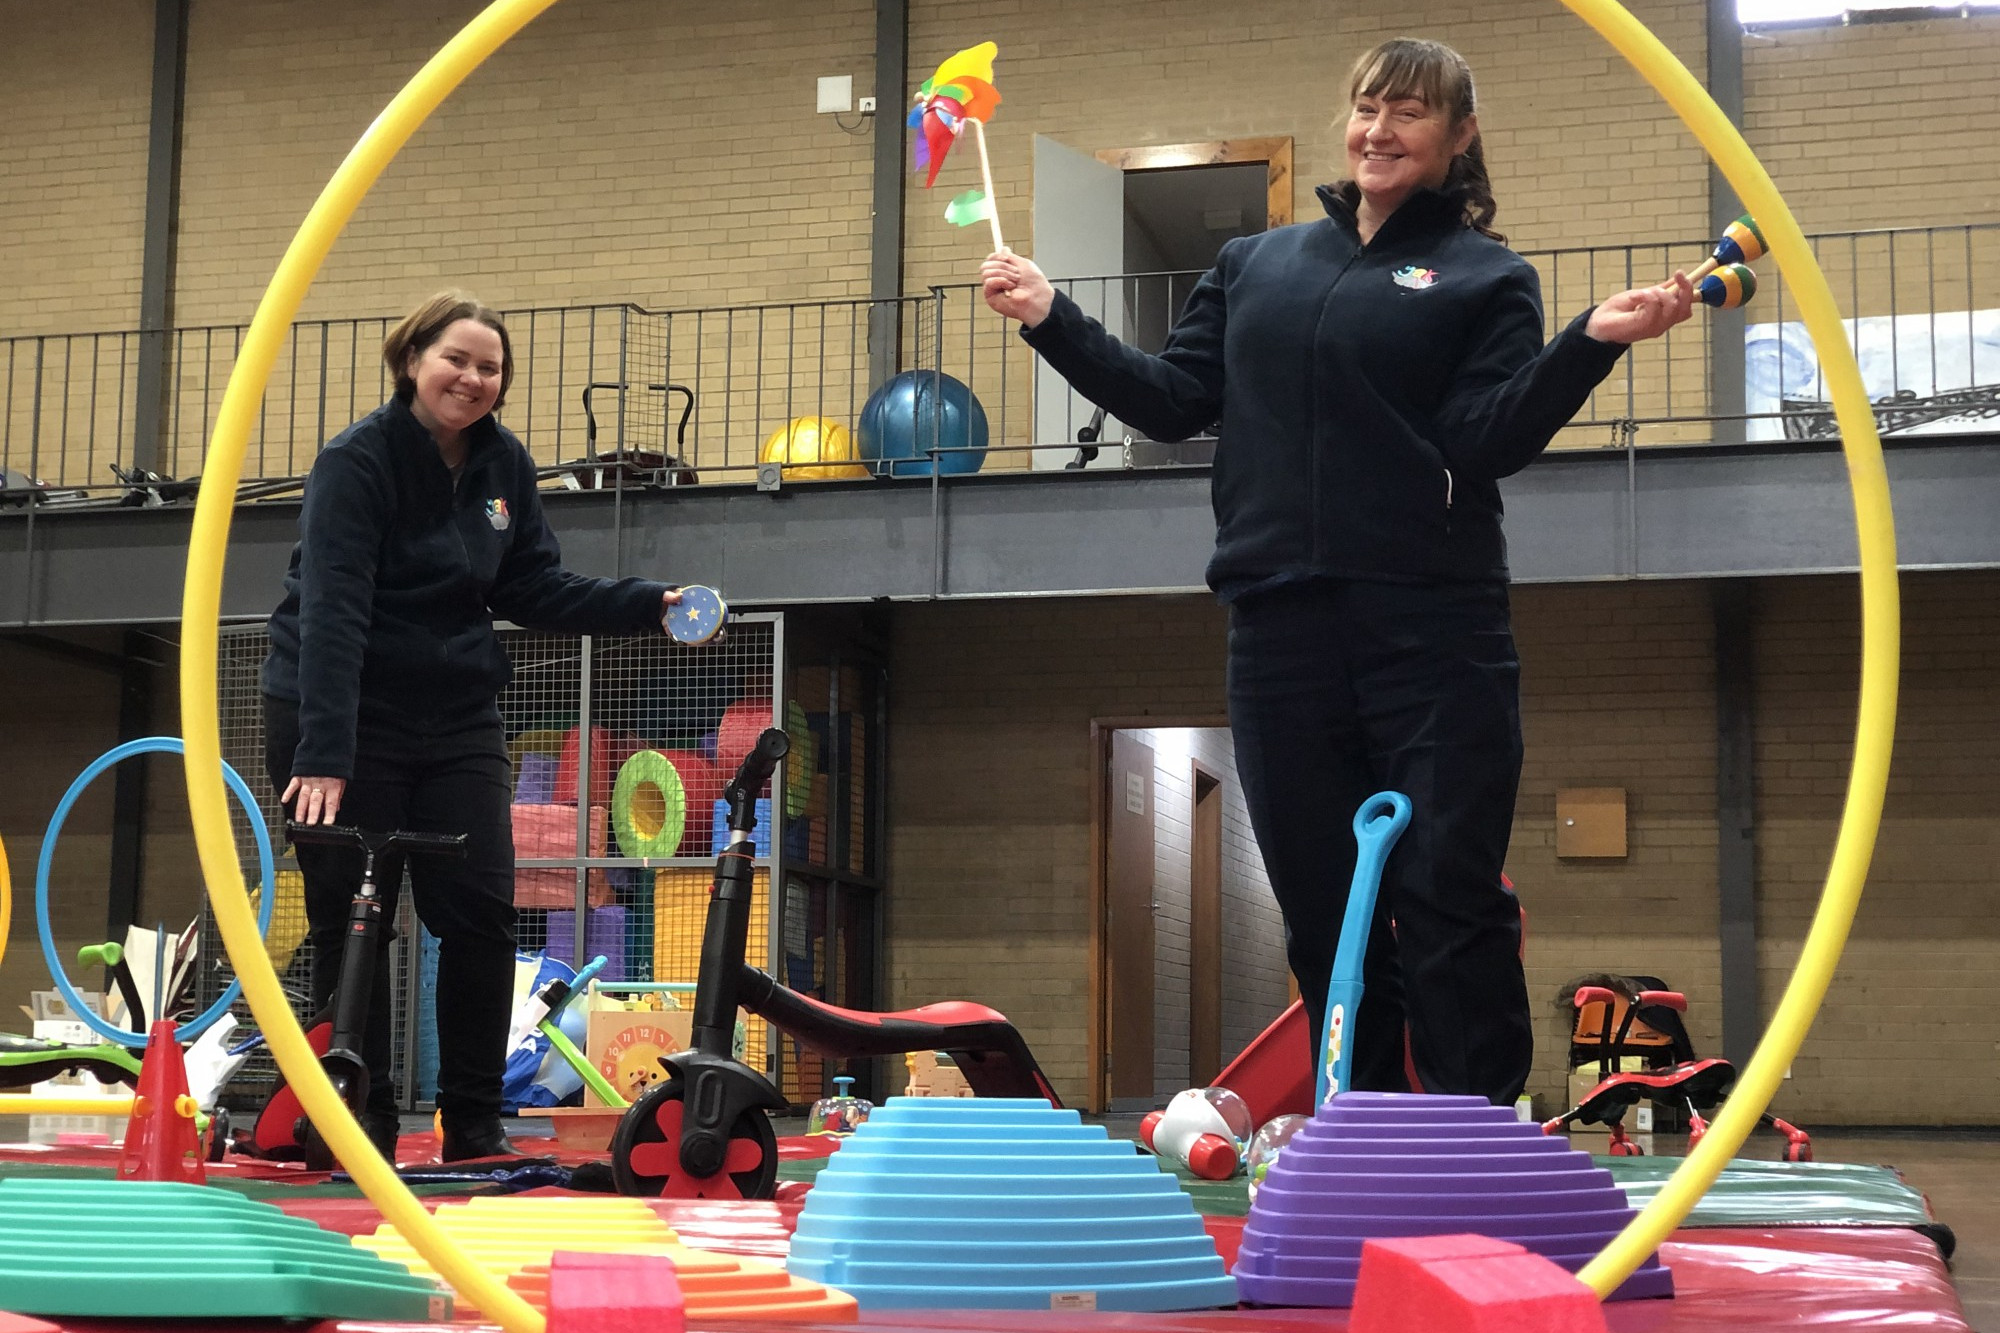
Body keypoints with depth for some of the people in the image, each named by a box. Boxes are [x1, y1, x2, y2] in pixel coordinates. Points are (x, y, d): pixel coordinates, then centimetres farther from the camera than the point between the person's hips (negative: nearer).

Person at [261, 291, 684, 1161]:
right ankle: (360, 1126, 12)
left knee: (482, 915, -2)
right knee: (351, 923, 0)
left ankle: (474, 1124, 7)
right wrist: (323, 755, -32)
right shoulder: (357, 461, -16)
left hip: (457, 719, 5)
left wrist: (648, 605, -8)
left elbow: (534, 589, 6)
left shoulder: (504, 466, 4)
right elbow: (332, 609, -24)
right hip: (344, 717, -5)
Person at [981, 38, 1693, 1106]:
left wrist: (1593, 342, -17)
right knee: (1322, 913, 8)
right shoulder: (1254, 265, 19)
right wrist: (1053, 319, 7)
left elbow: (1489, 441, -4)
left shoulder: (1485, 277, 8)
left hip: (1432, 628, -4)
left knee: (1450, 902, -6)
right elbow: (1172, 401, 13)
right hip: (1279, 629, 4)